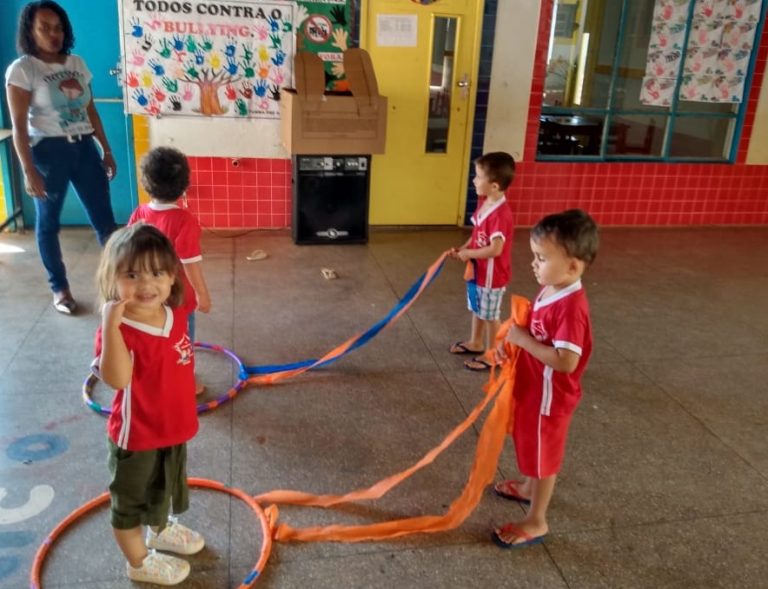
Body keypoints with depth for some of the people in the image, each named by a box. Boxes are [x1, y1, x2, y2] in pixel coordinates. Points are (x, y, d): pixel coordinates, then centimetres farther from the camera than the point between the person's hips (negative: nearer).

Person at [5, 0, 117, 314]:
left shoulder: (77, 64, 8)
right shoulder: (22, 69, -7)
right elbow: (19, 126, -10)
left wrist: (106, 150, 13)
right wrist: (29, 171, -15)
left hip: (84, 148, 5)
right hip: (49, 151, -4)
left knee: (104, 218, 4)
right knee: (48, 221, 8)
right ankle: (59, 287, 21)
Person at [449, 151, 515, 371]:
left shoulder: (500, 214, -29)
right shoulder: (484, 203, 0)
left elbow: (495, 249, -31)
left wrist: (468, 254, -20)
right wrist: (463, 248, -3)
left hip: (492, 275, -9)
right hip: (478, 270, 9)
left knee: (491, 314, 7)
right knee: (477, 309, 24)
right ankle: (475, 342, 44)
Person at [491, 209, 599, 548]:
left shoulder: (571, 306, -31)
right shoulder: (550, 291, -2)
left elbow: (566, 361, -35)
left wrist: (522, 339, -29)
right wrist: (516, 336, -7)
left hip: (550, 397, -9)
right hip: (532, 388, 9)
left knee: (543, 454, 9)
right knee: (530, 445, 29)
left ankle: (536, 522, 27)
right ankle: (527, 488, 53)